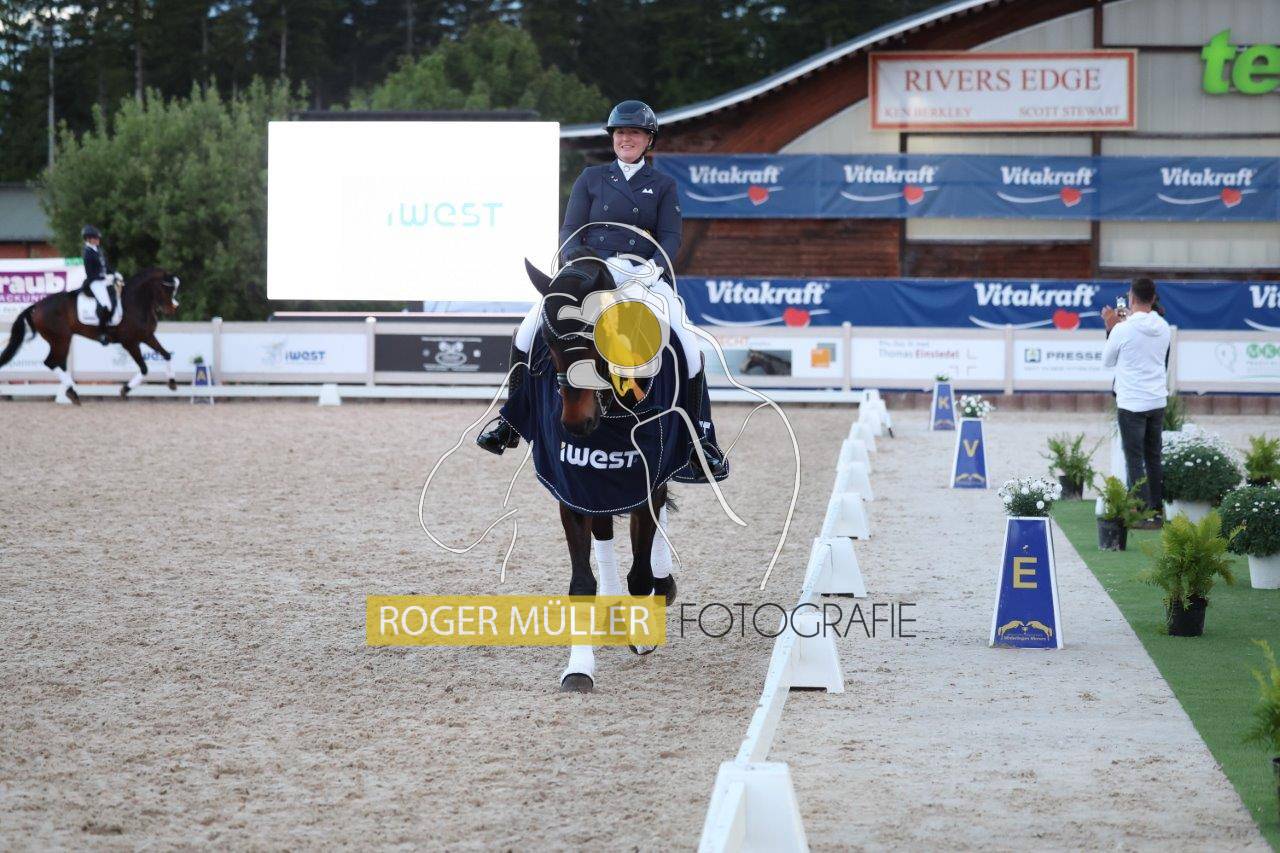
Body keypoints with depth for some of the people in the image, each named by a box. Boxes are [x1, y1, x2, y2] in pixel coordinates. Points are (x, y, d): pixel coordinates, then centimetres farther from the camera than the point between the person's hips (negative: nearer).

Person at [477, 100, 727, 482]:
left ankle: (700, 436, -9)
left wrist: (654, 266, -18)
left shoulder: (663, 186, 13)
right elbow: (571, 231, 9)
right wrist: (577, 265, -11)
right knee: (528, 331, -20)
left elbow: (671, 237, 3)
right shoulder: (591, 179, 14)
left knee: (688, 347, -22)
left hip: (646, 276, -1)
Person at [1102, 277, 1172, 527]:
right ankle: (1157, 511, 16)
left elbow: (1107, 360, 0)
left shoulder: (1123, 330, -15)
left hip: (1131, 404, -6)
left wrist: (1111, 327, 9)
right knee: (1154, 458, 14)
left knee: (1135, 460, -1)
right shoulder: (1163, 328, 2)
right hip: (1158, 401, 6)